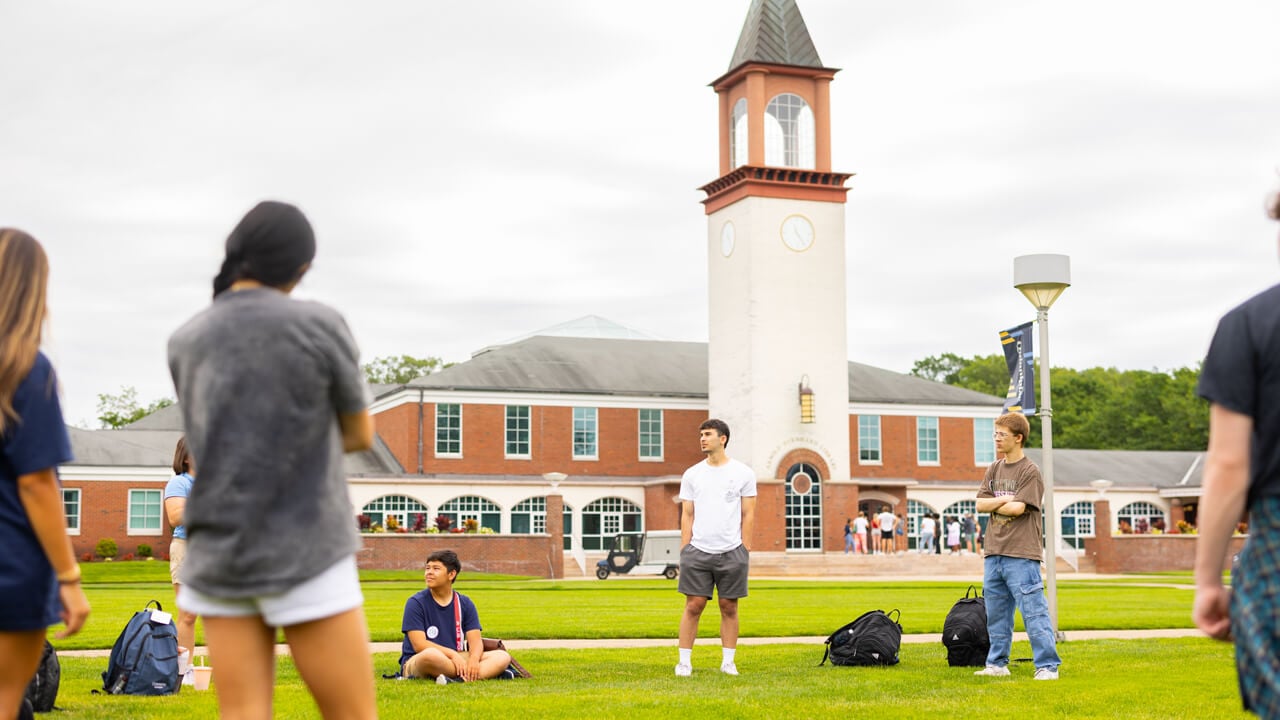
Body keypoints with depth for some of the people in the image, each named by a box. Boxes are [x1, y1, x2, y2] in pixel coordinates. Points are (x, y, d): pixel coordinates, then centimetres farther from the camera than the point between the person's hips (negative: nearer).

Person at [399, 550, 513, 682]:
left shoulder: (465, 603, 10)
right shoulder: (416, 603, -3)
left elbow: (476, 641, 1)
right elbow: (419, 644, -14)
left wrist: (474, 659, -23)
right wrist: (452, 654, -25)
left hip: (455, 661, 5)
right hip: (416, 663, -5)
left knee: (502, 657, -14)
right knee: (430, 655, -42)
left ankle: (459, 679, -40)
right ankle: (489, 672, -30)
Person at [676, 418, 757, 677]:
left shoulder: (743, 473, 3)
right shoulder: (692, 474, 8)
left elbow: (748, 514, 3)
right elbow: (687, 515, 8)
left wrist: (745, 551, -3)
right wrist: (685, 551, 2)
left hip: (732, 551, -1)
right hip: (698, 550, 1)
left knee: (729, 607, 5)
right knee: (693, 606, -1)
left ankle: (728, 661, 13)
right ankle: (684, 661, 6)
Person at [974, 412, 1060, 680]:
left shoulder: (1030, 471, -6)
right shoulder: (994, 469, 14)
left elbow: (1017, 508, -15)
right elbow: (981, 504, 5)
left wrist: (993, 504, -1)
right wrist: (1004, 500, -9)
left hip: (1021, 554, -7)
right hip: (994, 552, 7)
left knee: (1034, 611, -7)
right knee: (996, 612, 13)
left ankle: (1047, 666, -4)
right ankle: (997, 664, 23)